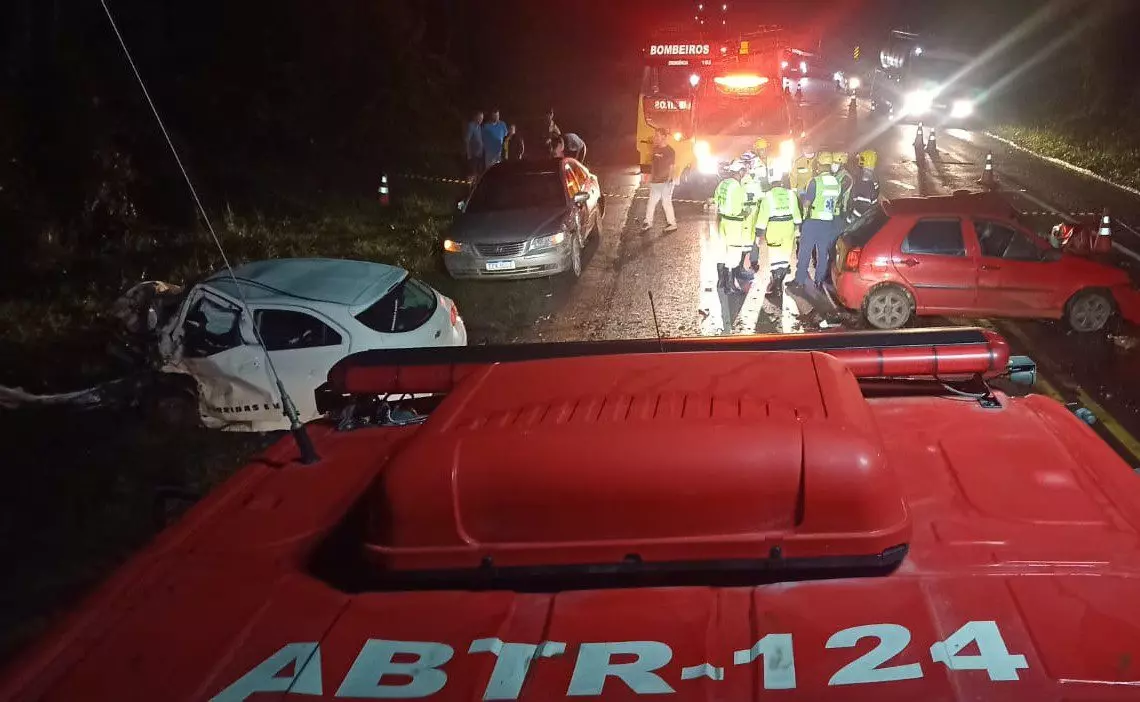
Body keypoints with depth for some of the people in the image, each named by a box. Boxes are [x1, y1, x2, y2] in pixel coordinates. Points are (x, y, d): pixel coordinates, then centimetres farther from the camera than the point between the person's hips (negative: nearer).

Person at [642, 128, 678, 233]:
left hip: (665, 182, -7)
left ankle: (672, 224, 6)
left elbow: (672, 167, -9)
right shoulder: (655, 149, 9)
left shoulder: (670, 151, -10)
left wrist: (669, 179, -14)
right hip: (655, 181, 7)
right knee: (651, 202, 10)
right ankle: (648, 222, 21)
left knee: (666, 202, -3)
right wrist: (651, 177, 16)